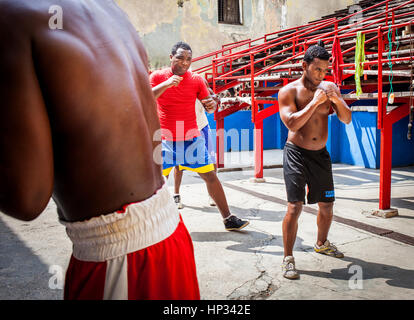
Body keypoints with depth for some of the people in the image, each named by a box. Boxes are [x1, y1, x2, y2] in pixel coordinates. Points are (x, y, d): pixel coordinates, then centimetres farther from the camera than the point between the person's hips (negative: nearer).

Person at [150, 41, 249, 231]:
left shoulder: (196, 79, 3)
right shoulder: (158, 76, -2)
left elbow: (209, 107, 8)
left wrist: (212, 105, -17)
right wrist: (166, 84, -26)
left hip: (192, 137, 2)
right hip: (166, 139, -2)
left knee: (210, 176, 2)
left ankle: (228, 219, 12)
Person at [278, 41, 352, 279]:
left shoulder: (330, 87, 5)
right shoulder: (289, 91, -8)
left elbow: (347, 119, 1)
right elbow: (292, 123, -20)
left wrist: (337, 101, -18)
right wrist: (315, 102, -22)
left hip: (321, 154, 5)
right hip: (296, 154, -5)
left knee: (327, 205, 14)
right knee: (295, 207, -11)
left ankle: (322, 244, 40)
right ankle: (288, 258, 1)